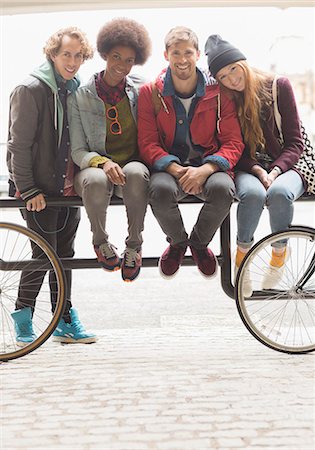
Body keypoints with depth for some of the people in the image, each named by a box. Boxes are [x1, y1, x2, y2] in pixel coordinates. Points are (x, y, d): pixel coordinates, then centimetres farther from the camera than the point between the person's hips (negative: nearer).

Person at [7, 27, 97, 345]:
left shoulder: (75, 89, 10)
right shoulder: (31, 89, -11)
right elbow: (19, 145, -13)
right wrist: (28, 189, -16)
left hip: (68, 187, 6)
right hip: (38, 188, -6)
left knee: (65, 253, 10)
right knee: (45, 253, -6)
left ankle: (64, 321, 19)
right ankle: (23, 315, 13)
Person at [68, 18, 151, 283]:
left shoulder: (141, 90, 6)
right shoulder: (81, 96, 1)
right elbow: (77, 151, -2)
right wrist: (102, 162, -21)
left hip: (133, 164, 1)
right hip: (96, 167, -1)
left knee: (135, 173, -37)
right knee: (96, 180, -38)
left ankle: (134, 246, -17)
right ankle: (101, 242, -8)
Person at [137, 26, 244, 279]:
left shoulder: (218, 92, 1)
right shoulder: (150, 93, 2)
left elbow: (233, 142, -2)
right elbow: (148, 143, -2)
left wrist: (206, 169, -22)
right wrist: (177, 170, -21)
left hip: (207, 166, 0)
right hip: (169, 166, 0)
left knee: (223, 189, -34)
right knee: (160, 190, -35)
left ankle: (200, 242, 1)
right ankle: (178, 242, 1)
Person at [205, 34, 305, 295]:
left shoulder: (279, 86, -1)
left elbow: (295, 142, -2)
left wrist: (275, 171, -19)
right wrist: (257, 170, -17)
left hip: (284, 165, 0)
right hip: (248, 169, 0)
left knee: (280, 192, -36)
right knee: (253, 193, -37)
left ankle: (280, 251, -8)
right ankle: (243, 252, -11)